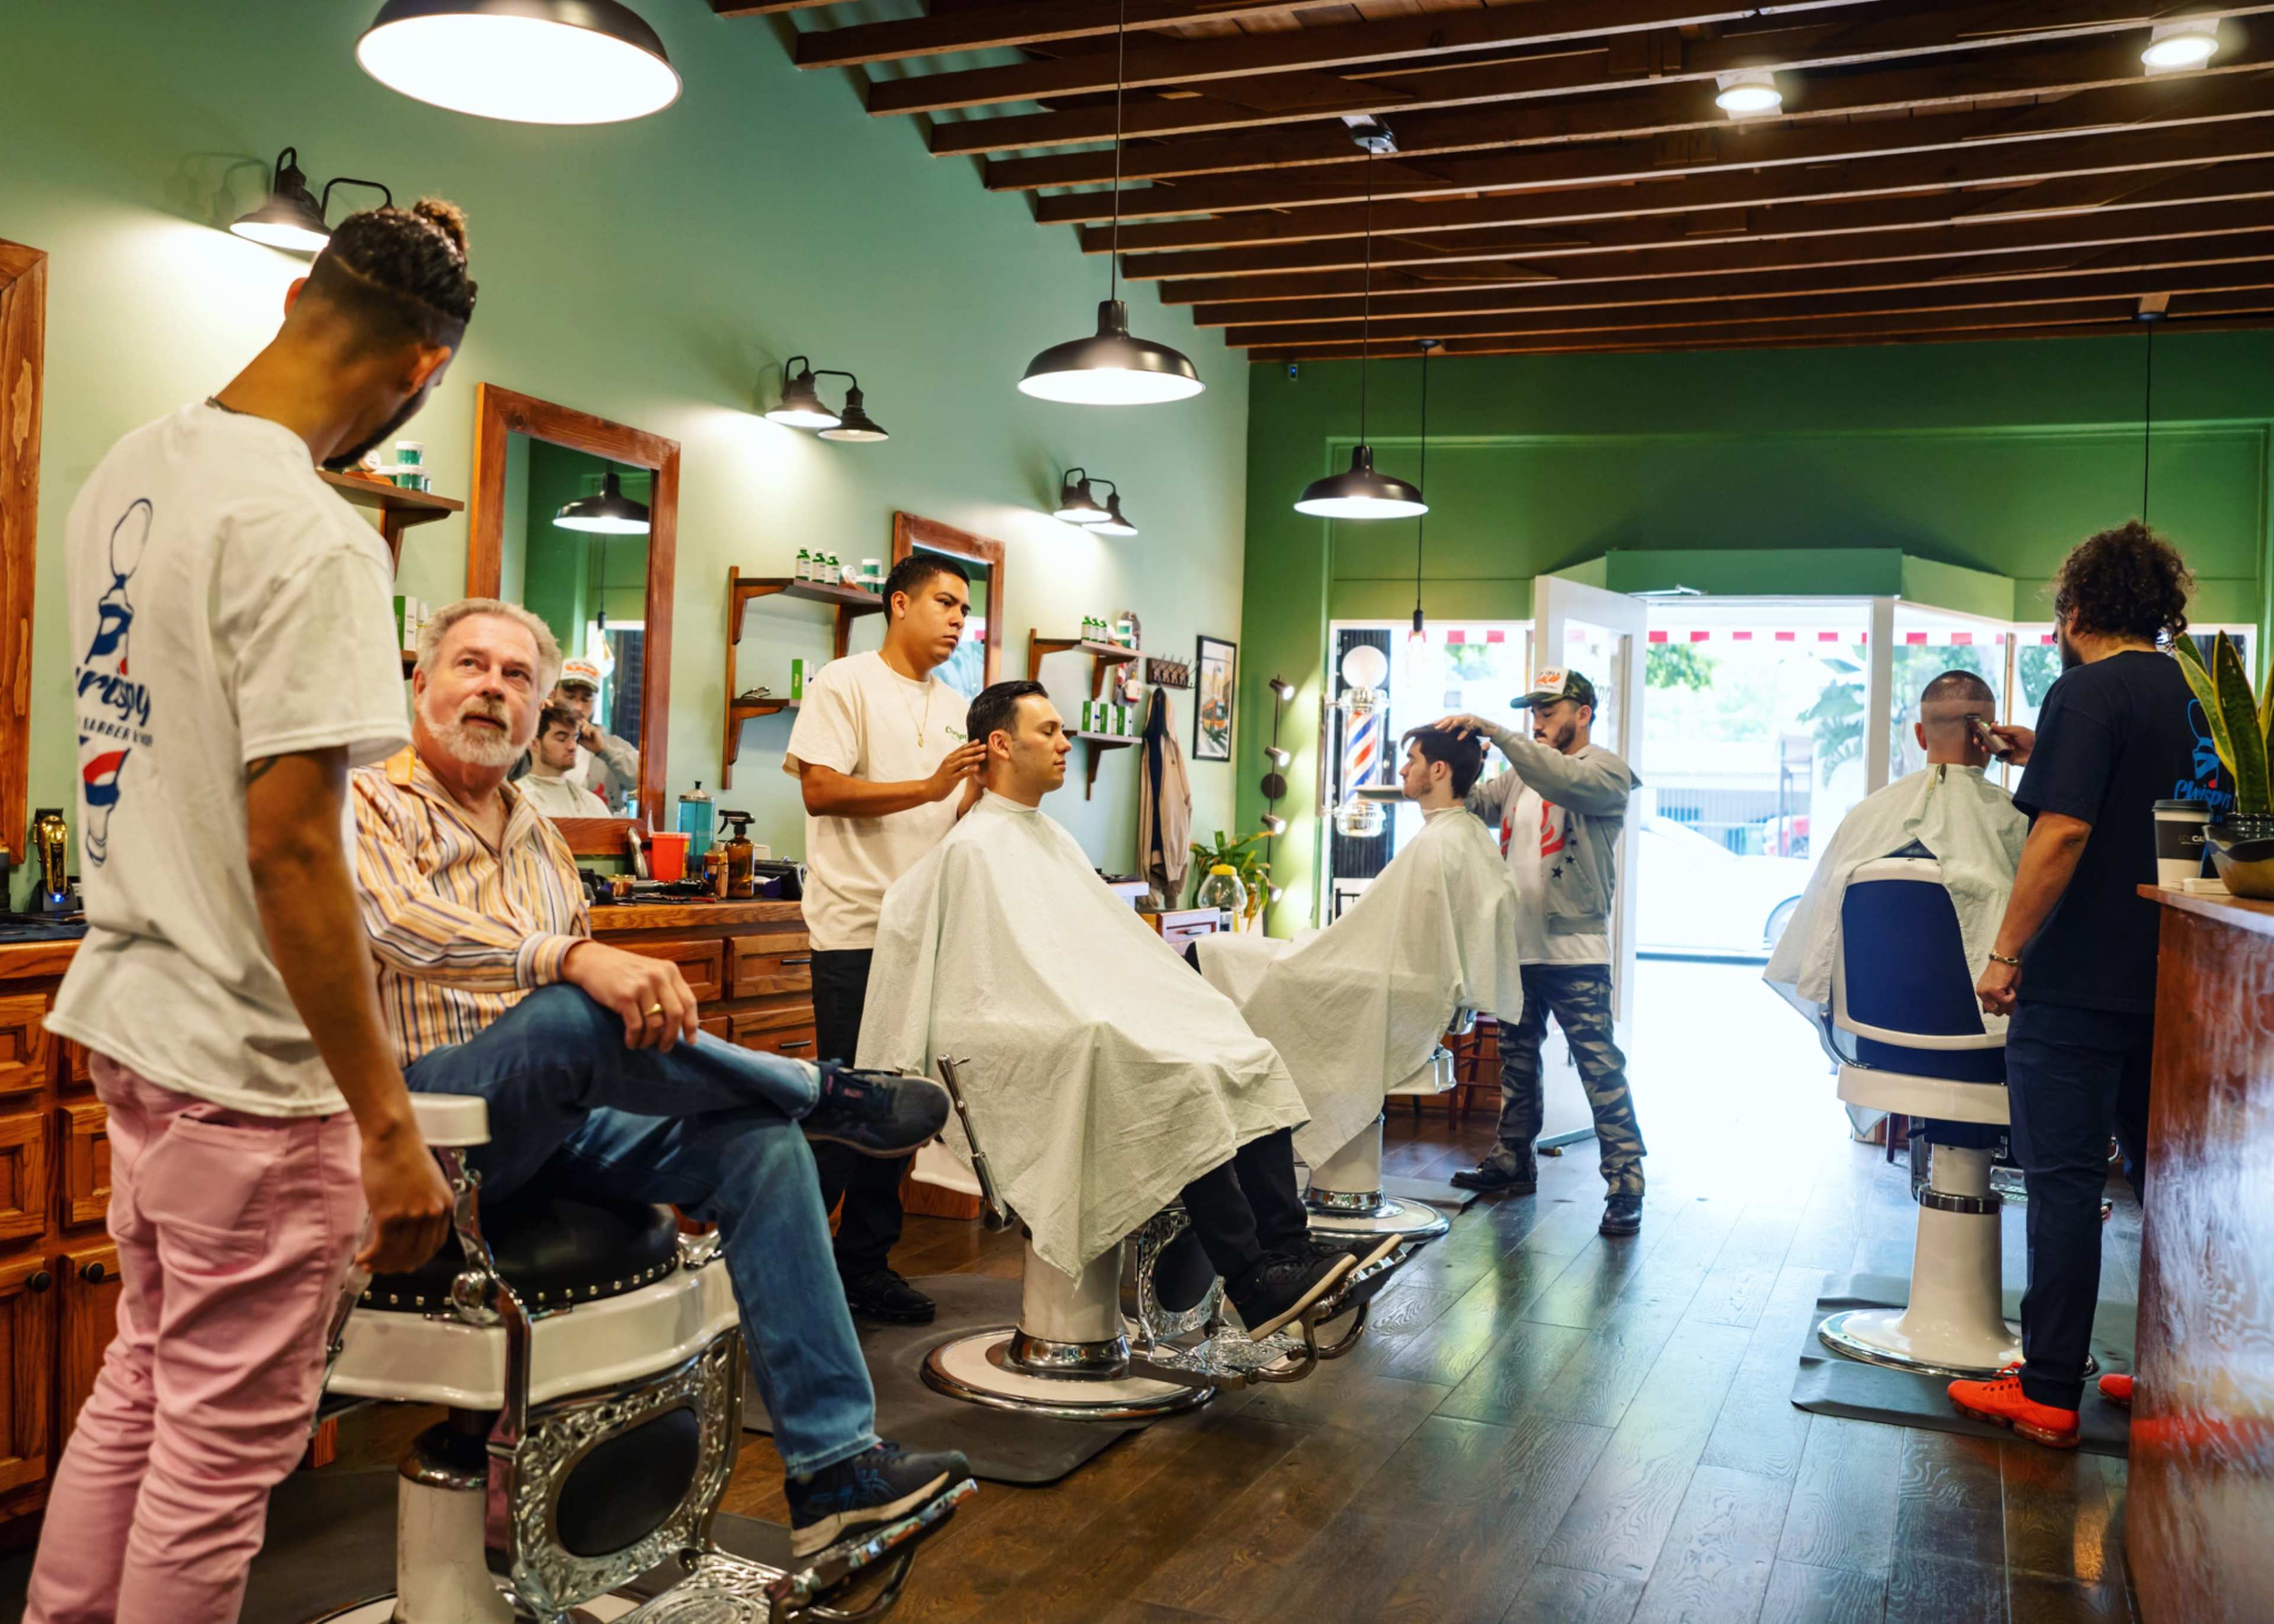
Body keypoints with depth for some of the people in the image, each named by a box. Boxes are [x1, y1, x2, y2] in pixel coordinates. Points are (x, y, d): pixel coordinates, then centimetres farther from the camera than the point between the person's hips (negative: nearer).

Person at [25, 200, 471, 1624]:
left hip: (130, 1006, 9)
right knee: (227, 1444, 5)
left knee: (143, 1383, 22)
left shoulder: (126, 473, 9)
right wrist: (388, 1124, -21)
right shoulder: (310, 536, -20)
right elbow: (287, 847, -24)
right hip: (249, 1054, -9)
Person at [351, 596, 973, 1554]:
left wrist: (651, 1000, 5)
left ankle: (832, 1463, -14)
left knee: (760, 1142, -14)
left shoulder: (540, 839, 21)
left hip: (552, 1118, 7)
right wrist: (571, 961, -35)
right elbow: (403, 925, -22)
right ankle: (824, 1095, -14)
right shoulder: (367, 805, -1)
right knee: (570, 1016, -36)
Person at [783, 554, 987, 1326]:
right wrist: (930, 787, -17)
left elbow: (956, 818, 17)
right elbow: (821, 792, -13)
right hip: (857, 926, -7)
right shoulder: (845, 685, -2)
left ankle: (866, 1262, 18)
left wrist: (987, 784, -4)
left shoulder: (956, 707, 18)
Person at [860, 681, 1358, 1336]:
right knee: (1187, 1084, -29)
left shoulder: (1051, 838, 23)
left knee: (1252, 1064, -11)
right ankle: (1253, 1282, -26)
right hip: (1036, 1061, -9)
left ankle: (1290, 1252, -18)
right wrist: (1108, 1030, -18)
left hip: (1113, 1030, 9)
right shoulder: (975, 847, -5)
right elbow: (1027, 980, -12)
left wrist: (1191, 1007, 13)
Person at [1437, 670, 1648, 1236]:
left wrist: (1490, 730, -30)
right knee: (1517, 1061, 17)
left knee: (1600, 1069, -7)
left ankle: (1626, 1186, -3)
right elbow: (1474, 802, 9)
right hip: (1519, 945, 8)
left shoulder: (1606, 773, -7)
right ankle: (1513, 1162, 30)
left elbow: (1562, 778, -28)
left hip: (1576, 954, -8)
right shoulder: (1523, 773, 16)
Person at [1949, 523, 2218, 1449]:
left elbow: (2064, 833, -21)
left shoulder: (2088, 693, -12)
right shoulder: (2182, 697, 12)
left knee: (2064, 1182, -3)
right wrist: (2048, 759, 26)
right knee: (2165, 1179, 15)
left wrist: (2007, 953, -16)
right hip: (2164, 982, 8)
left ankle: (2049, 1394, 2)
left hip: (2079, 984, -8)